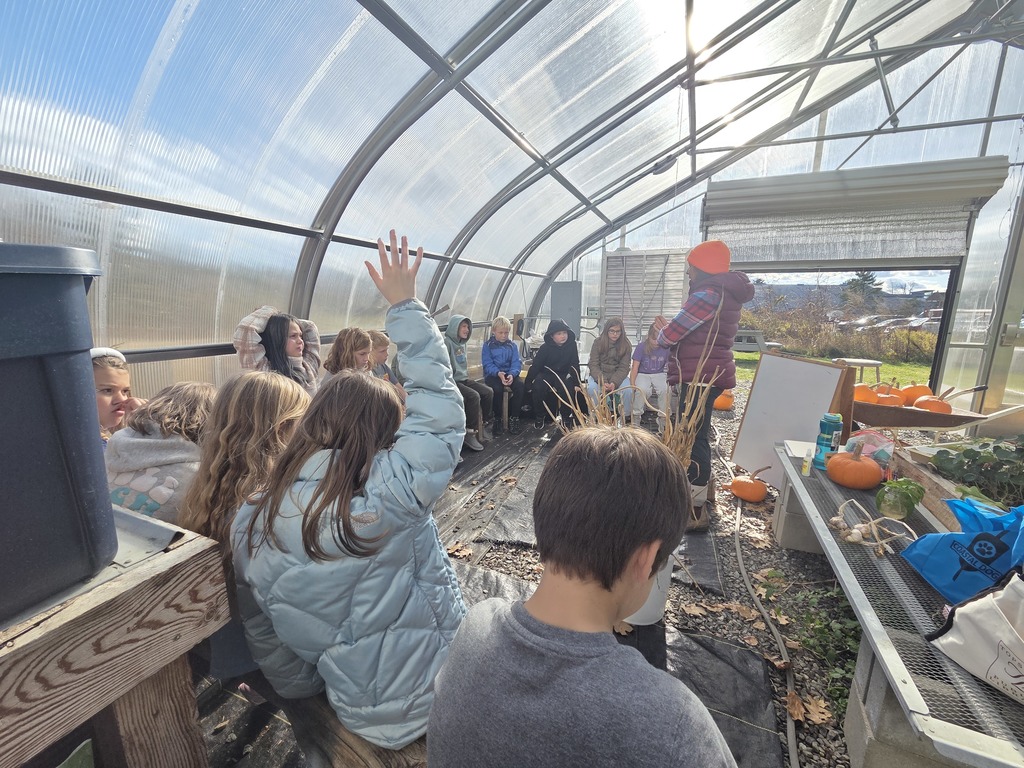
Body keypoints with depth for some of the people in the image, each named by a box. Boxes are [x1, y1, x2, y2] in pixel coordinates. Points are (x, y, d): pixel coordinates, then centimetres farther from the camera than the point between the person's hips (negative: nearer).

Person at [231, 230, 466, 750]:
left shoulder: (249, 525, -9)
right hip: (437, 699, -5)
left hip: (361, 713, 6)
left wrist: (303, 690, 20)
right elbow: (439, 409, -19)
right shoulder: (387, 493, -28)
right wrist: (404, 304, -11)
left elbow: (264, 637, 2)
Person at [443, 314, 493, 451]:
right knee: (473, 396, -28)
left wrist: (467, 376, 17)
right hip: (453, 381, -9)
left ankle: (480, 424, 10)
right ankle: (470, 432, -18)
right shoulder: (446, 342, -14)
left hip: (464, 379, 9)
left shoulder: (462, 343, 14)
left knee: (488, 392, -4)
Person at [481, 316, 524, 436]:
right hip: (493, 374, -3)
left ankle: (513, 418, -14)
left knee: (520, 386, -27)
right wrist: (498, 373, -27)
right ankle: (497, 419, -14)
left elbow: (516, 363, -1)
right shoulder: (487, 345, 0)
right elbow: (487, 364, -8)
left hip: (510, 373, 3)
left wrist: (512, 374, -22)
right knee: (497, 389, -34)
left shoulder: (512, 345, 9)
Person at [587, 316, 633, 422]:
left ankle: (624, 418, -11)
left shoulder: (626, 345, -1)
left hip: (618, 376, 1)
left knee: (627, 390, -30)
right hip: (599, 375, 0)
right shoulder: (598, 342, -3)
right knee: (592, 388, -33)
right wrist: (602, 382, -24)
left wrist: (614, 383, -24)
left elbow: (623, 368, -6)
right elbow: (593, 365, -8)